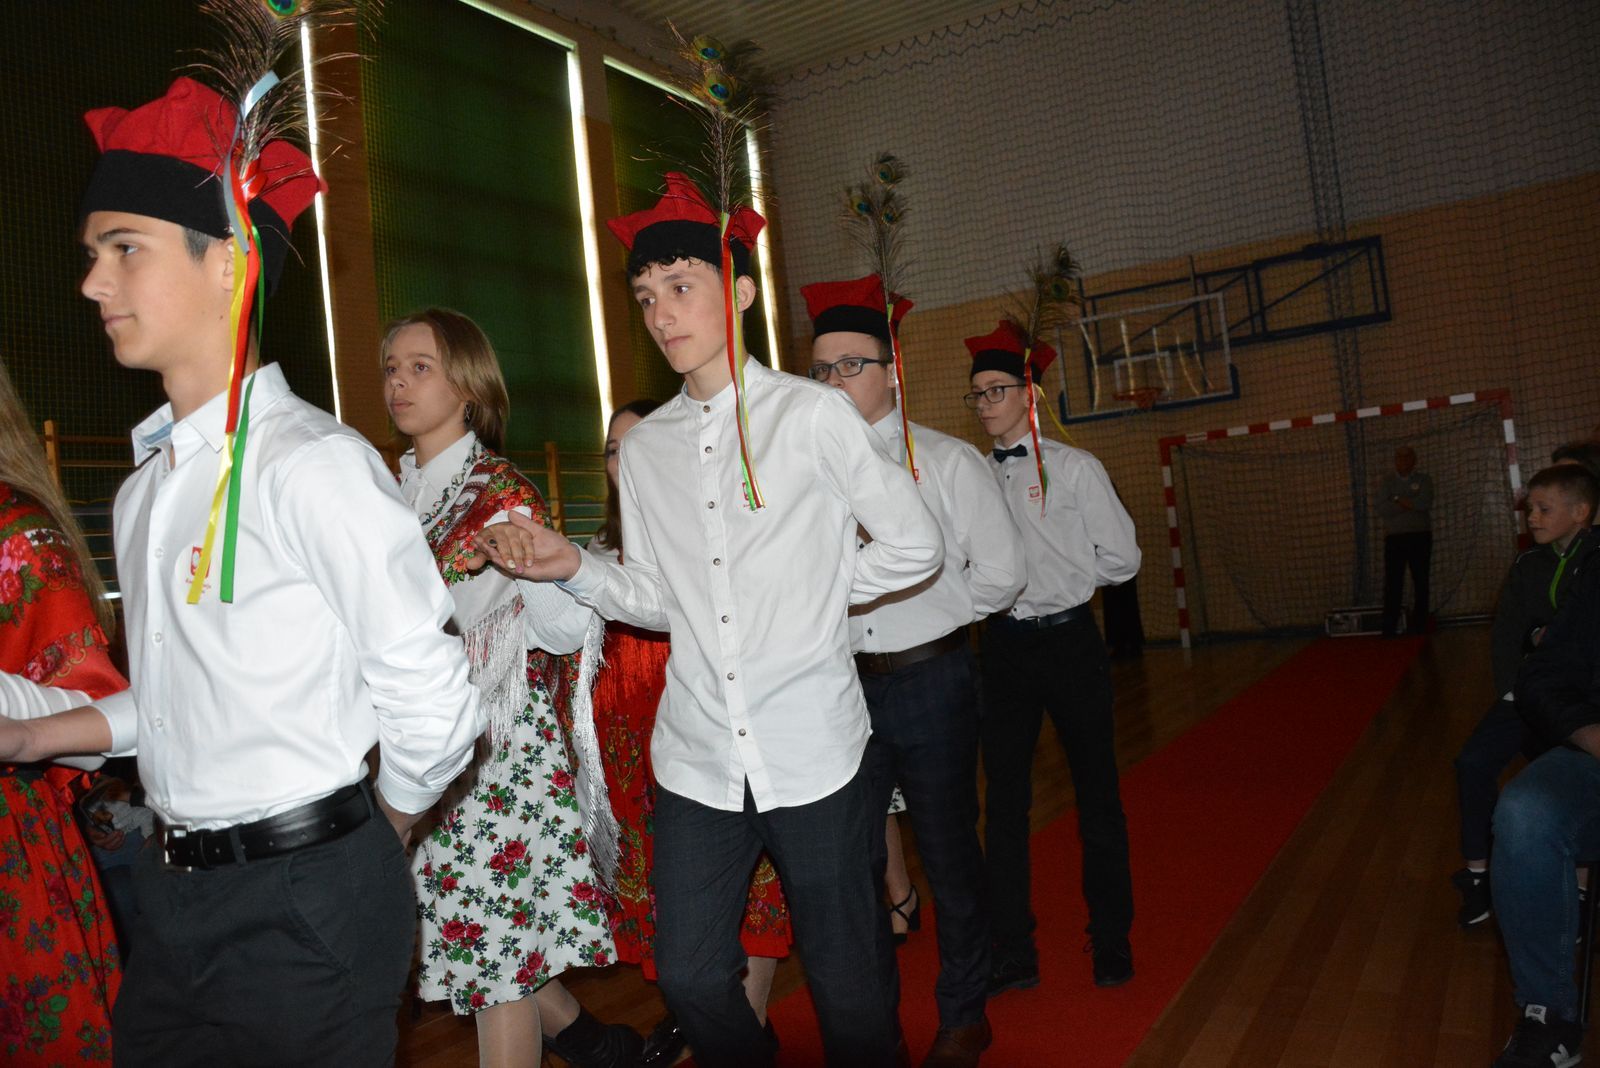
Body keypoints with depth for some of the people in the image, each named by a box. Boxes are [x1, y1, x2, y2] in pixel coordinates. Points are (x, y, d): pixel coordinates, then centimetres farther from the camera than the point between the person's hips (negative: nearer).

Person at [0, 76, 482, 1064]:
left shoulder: (313, 466, -19)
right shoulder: (145, 490, 8)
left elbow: (434, 714, -19)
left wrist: (366, 845, -3)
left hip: (307, 908, -8)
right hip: (177, 898, 8)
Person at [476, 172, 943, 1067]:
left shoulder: (813, 414, -4)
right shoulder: (646, 446, 8)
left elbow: (915, 549, 1)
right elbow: (660, 599, 11)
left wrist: (809, 587, 1)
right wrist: (574, 567, -4)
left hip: (814, 755, -3)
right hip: (697, 758, 4)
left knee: (846, 980, 9)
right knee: (692, 976, 11)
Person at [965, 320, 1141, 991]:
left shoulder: (1073, 468, -3)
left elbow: (1121, 560, -3)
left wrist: (1056, 576, -1)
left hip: (1068, 639, -3)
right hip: (1003, 646, 3)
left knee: (1097, 792, 8)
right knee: (1005, 798, 8)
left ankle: (1111, 942, 25)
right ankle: (1012, 954, 20)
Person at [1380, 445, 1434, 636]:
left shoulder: (1424, 479, 7)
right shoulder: (1387, 481, 9)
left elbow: (1425, 503, -12)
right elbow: (1382, 509, -6)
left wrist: (1398, 501, -7)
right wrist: (1411, 504, -9)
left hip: (1420, 536, 0)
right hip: (1394, 538, 0)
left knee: (1421, 583, 2)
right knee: (1392, 584, -6)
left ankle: (1419, 627, 9)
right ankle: (1389, 630, -7)